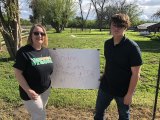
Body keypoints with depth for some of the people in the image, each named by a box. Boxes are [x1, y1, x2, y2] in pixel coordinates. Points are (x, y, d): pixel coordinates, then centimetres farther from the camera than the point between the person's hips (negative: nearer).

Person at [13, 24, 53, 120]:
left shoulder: (46, 50, 1)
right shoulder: (23, 52, -18)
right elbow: (18, 73, -18)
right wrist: (28, 91, -22)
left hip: (46, 89, 6)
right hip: (32, 92, -6)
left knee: (41, 112, 24)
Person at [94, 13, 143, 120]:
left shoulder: (132, 47, -20)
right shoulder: (107, 43, -2)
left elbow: (136, 73, -18)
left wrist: (129, 94, -17)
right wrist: (104, 77, 13)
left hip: (123, 90, -5)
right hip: (106, 86, 5)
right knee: (98, 111, 19)